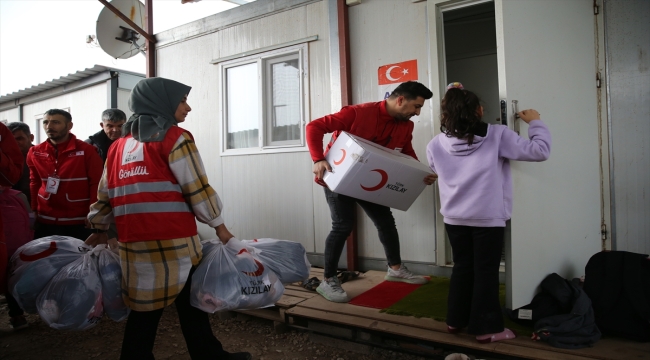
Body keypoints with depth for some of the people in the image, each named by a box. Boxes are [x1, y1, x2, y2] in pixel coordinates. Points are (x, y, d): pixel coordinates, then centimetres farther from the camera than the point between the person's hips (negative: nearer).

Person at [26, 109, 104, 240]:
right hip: (45, 221, 4)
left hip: (79, 222, -4)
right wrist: (33, 211, 7)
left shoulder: (87, 150, -7)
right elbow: (34, 183, 15)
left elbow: (96, 184, -8)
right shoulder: (35, 152, 6)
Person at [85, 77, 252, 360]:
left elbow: (105, 193, 18)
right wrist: (219, 225, 1)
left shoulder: (120, 145, 15)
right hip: (172, 241, -6)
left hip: (134, 241, 6)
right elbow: (197, 189, -8)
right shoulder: (175, 138, -5)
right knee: (190, 303, 8)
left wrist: (99, 228, 30)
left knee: (145, 307, 14)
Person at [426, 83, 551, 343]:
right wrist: (534, 122, 6)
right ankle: (486, 328, 16)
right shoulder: (497, 135, -9)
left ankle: (456, 320, 28)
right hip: (488, 218, -3)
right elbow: (539, 151, -9)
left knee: (462, 267, 18)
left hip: (454, 218, 4)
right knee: (486, 272, 7)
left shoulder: (435, 145, -1)